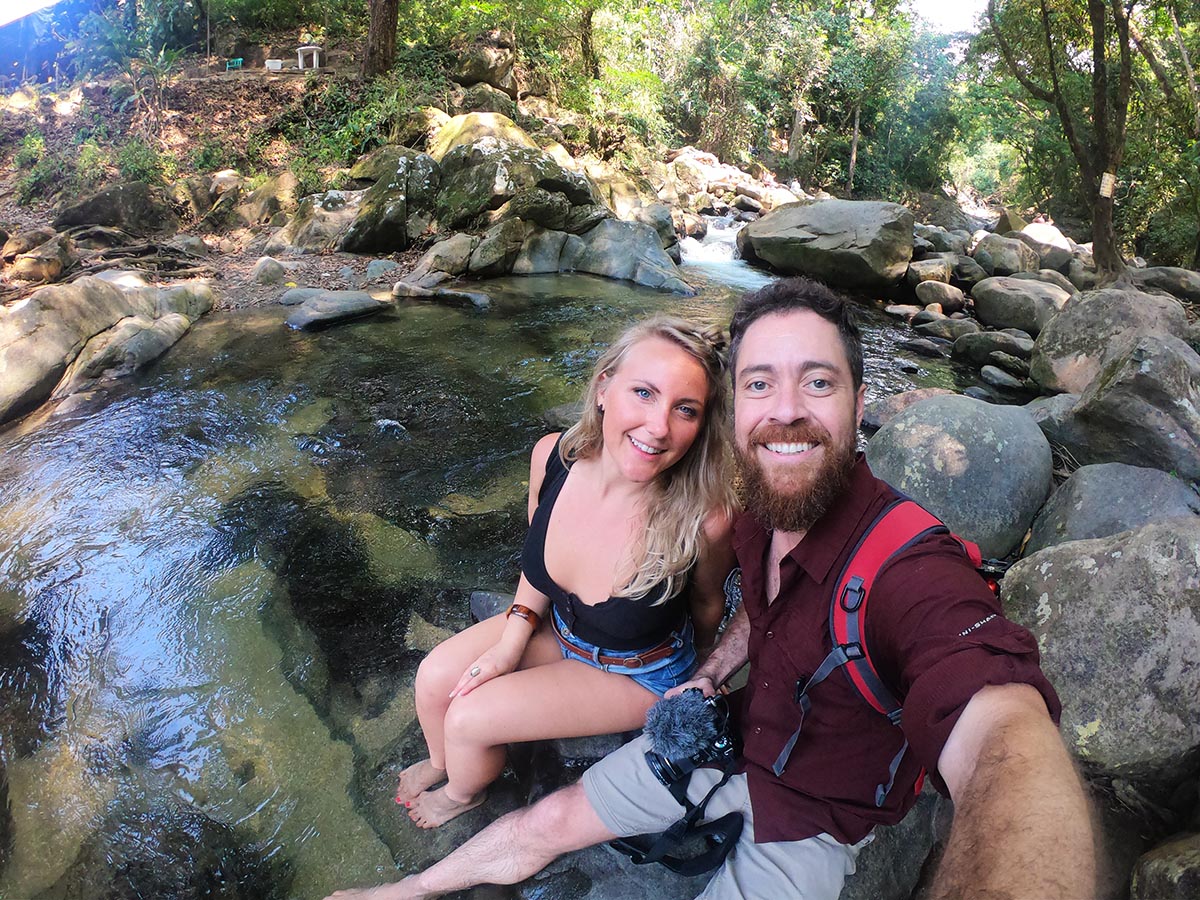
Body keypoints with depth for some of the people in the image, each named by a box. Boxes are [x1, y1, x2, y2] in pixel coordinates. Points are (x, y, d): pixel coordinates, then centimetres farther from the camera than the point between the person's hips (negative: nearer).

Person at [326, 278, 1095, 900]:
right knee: (547, 823, 10)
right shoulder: (761, 513, -11)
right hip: (734, 734, 6)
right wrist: (710, 677, 0)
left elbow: (1012, 746, -56)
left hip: (811, 817, -5)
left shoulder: (914, 571, -37)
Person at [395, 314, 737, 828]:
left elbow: (707, 605, -12)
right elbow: (540, 559, -2)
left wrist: (697, 678, 7)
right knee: (435, 677, 0)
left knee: (467, 719, -10)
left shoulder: (704, 518, -37)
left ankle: (464, 794, 30)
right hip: (556, 626, 4)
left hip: (637, 675, -4)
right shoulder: (553, 456, -24)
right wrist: (513, 641, -9)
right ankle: (441, 762, 38)